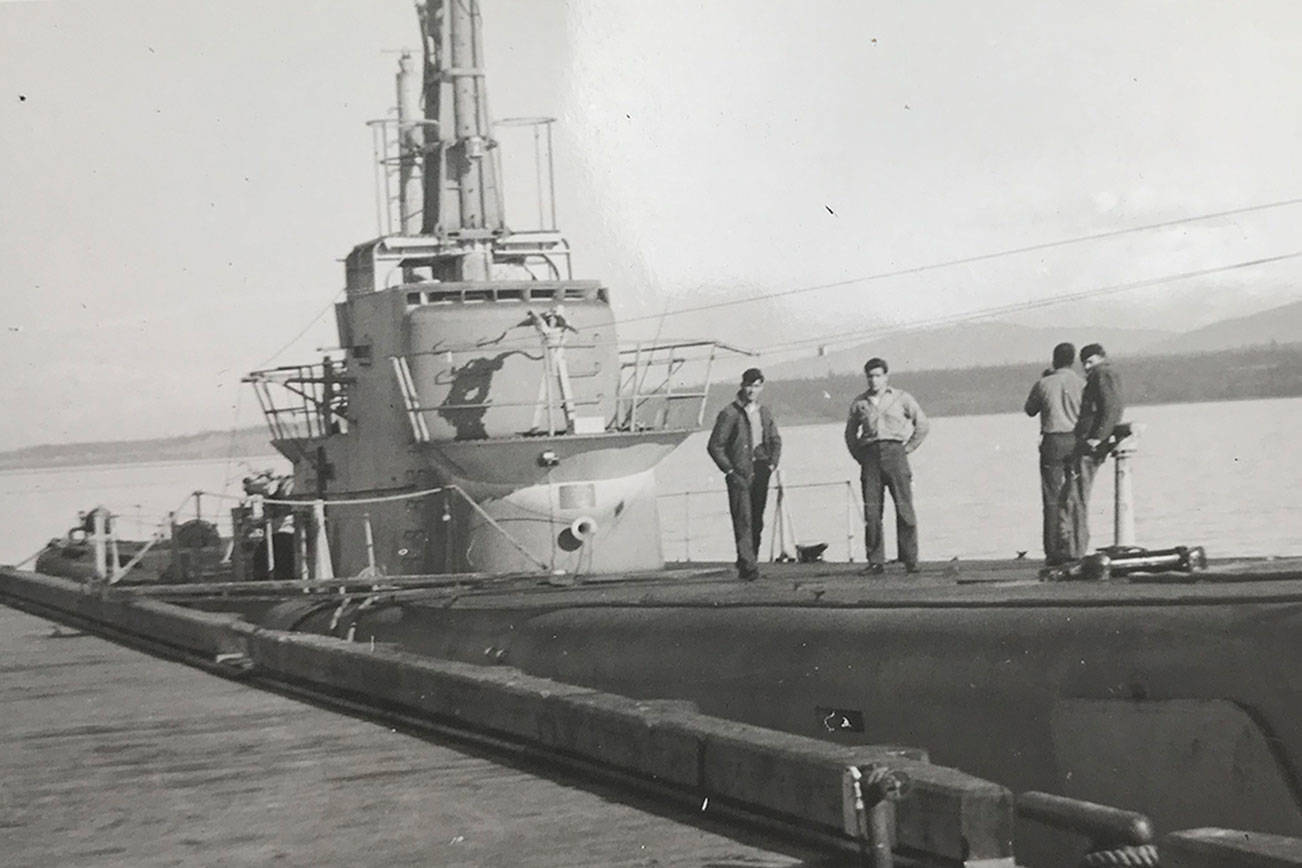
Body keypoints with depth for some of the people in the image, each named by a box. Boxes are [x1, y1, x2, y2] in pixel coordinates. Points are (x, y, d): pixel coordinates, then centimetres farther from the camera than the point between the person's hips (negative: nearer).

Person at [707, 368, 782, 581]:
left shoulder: (764, 413, 14)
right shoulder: (729, 413, -3)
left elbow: (775, 441, 25)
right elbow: (714, 446, -4)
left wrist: (772, 463, 8)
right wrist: (730, 471, -9)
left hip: (760, 474, 5)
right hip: (739, 475, -5)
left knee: (757, 522, 6)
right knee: (743, 521, -13)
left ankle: (745, 565, 16)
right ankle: (748, 565, -20)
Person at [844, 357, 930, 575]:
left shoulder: (901, 398, 9)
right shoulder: (859, 403, 14)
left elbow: (923, 425, 13)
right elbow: (850, 433, 24)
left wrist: (907, 449, 4)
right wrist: (860, 457, 12)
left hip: (894, 452, -2)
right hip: (870, 455, 2)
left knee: (904, 508, -7)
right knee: (871, 511, -4)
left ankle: (910, 560, -5)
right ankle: (875, 562, -2)